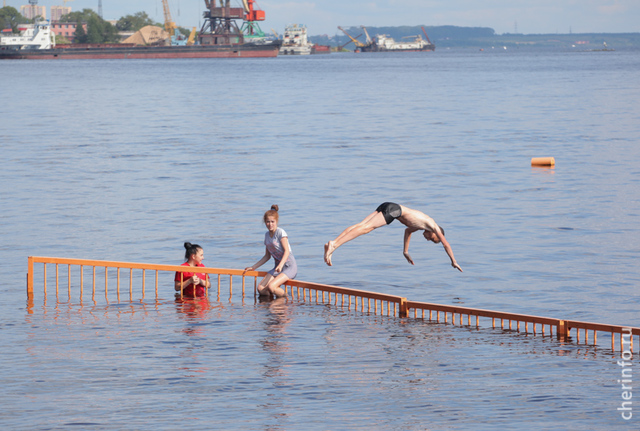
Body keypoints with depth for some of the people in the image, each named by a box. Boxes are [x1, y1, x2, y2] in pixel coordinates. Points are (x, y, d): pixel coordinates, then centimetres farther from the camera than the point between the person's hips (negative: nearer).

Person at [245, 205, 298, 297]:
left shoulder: (280, 232, -9)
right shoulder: (267, 235, 13)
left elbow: (287, 251, -18)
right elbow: (267, 256, 21)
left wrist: (281, 265, -34)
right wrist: (253, 267, 20)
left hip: (289, 266, -7)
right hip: (278, 267, 7)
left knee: (271, 287, -27)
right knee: (260, 289, -13)